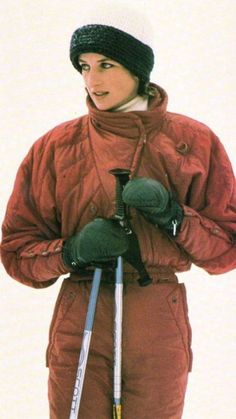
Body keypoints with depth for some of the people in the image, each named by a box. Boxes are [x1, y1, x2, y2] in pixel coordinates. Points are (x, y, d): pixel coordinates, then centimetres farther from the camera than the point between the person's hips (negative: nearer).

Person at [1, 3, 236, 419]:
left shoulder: (194, 141, 4)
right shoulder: (56, 146, 5)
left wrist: (173, 215, -13)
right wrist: (72, 251, -13)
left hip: (161, 327, 0)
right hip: (78, 324, 0)